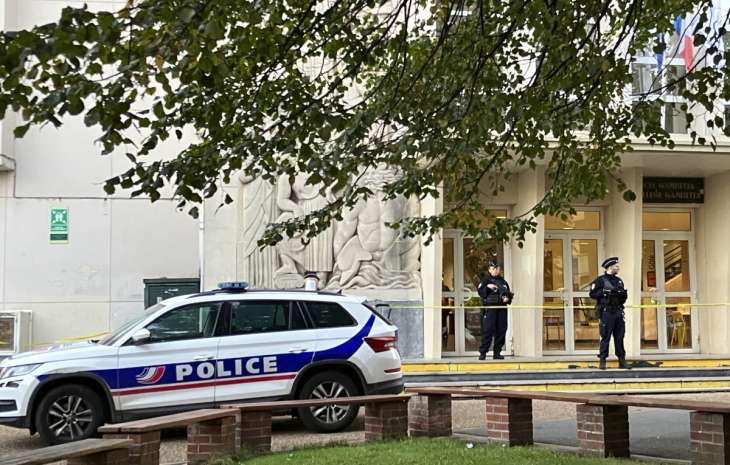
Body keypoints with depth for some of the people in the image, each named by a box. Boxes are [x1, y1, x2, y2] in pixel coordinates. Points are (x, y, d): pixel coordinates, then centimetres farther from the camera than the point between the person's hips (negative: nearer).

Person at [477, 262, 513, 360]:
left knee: (501, 330, 3)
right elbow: (480, 292, -7)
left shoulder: (503, 281, 17)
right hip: (489, 308, -5)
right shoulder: (485, 280, 4)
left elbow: (509, 294, 20)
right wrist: (487, 287, -22)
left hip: (502, 308, 5)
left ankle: (497, 352, 10)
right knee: (488, 330, -11)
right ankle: (482, 353, -8)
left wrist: (508, 298, -1)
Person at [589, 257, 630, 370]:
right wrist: (605, 292, -17)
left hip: (618, 313, 6)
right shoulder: (601, 280, -3)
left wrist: (624, 295, 1)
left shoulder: (619, 281, 17)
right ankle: (602, 361, 0)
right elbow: (592, 293, -9)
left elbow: (622, 299, 23)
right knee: (605, 337, -4)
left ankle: (622, 361, 11)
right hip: (607, 313, -6)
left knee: (619, 338, 7)